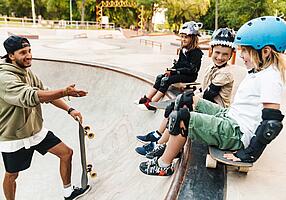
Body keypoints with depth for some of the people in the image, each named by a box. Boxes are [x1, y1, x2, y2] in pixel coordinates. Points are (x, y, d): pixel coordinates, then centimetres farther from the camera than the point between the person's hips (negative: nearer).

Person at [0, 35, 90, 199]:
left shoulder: (27, 72, 1)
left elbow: (45, 93, 5)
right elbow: (30, 96, -41)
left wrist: (69, 109, -6)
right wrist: (65, 92, -51)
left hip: (37, 131, 7)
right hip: (14, 139, -7)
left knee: (67, 152, 8)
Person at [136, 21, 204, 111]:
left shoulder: (196, 52, -15)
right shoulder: (183, 50, 11)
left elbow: (191, 69, -21)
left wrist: (175, 71, -21)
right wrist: (171, 70, -4)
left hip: (190, 76, -8)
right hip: (180, 73, 8)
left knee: (166, 80, -26)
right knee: (160, 77, -9)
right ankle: (146, 99, -13)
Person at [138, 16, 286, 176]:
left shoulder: (270, 78, -20)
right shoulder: (258, 71, 9)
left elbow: (272, 123, -25)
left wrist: (249, 154, -22)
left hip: (238, 134, -10)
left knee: (180, 117, -18)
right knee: (186, 100, 12)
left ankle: (164, 166, 1)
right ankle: (170, 145, 18)